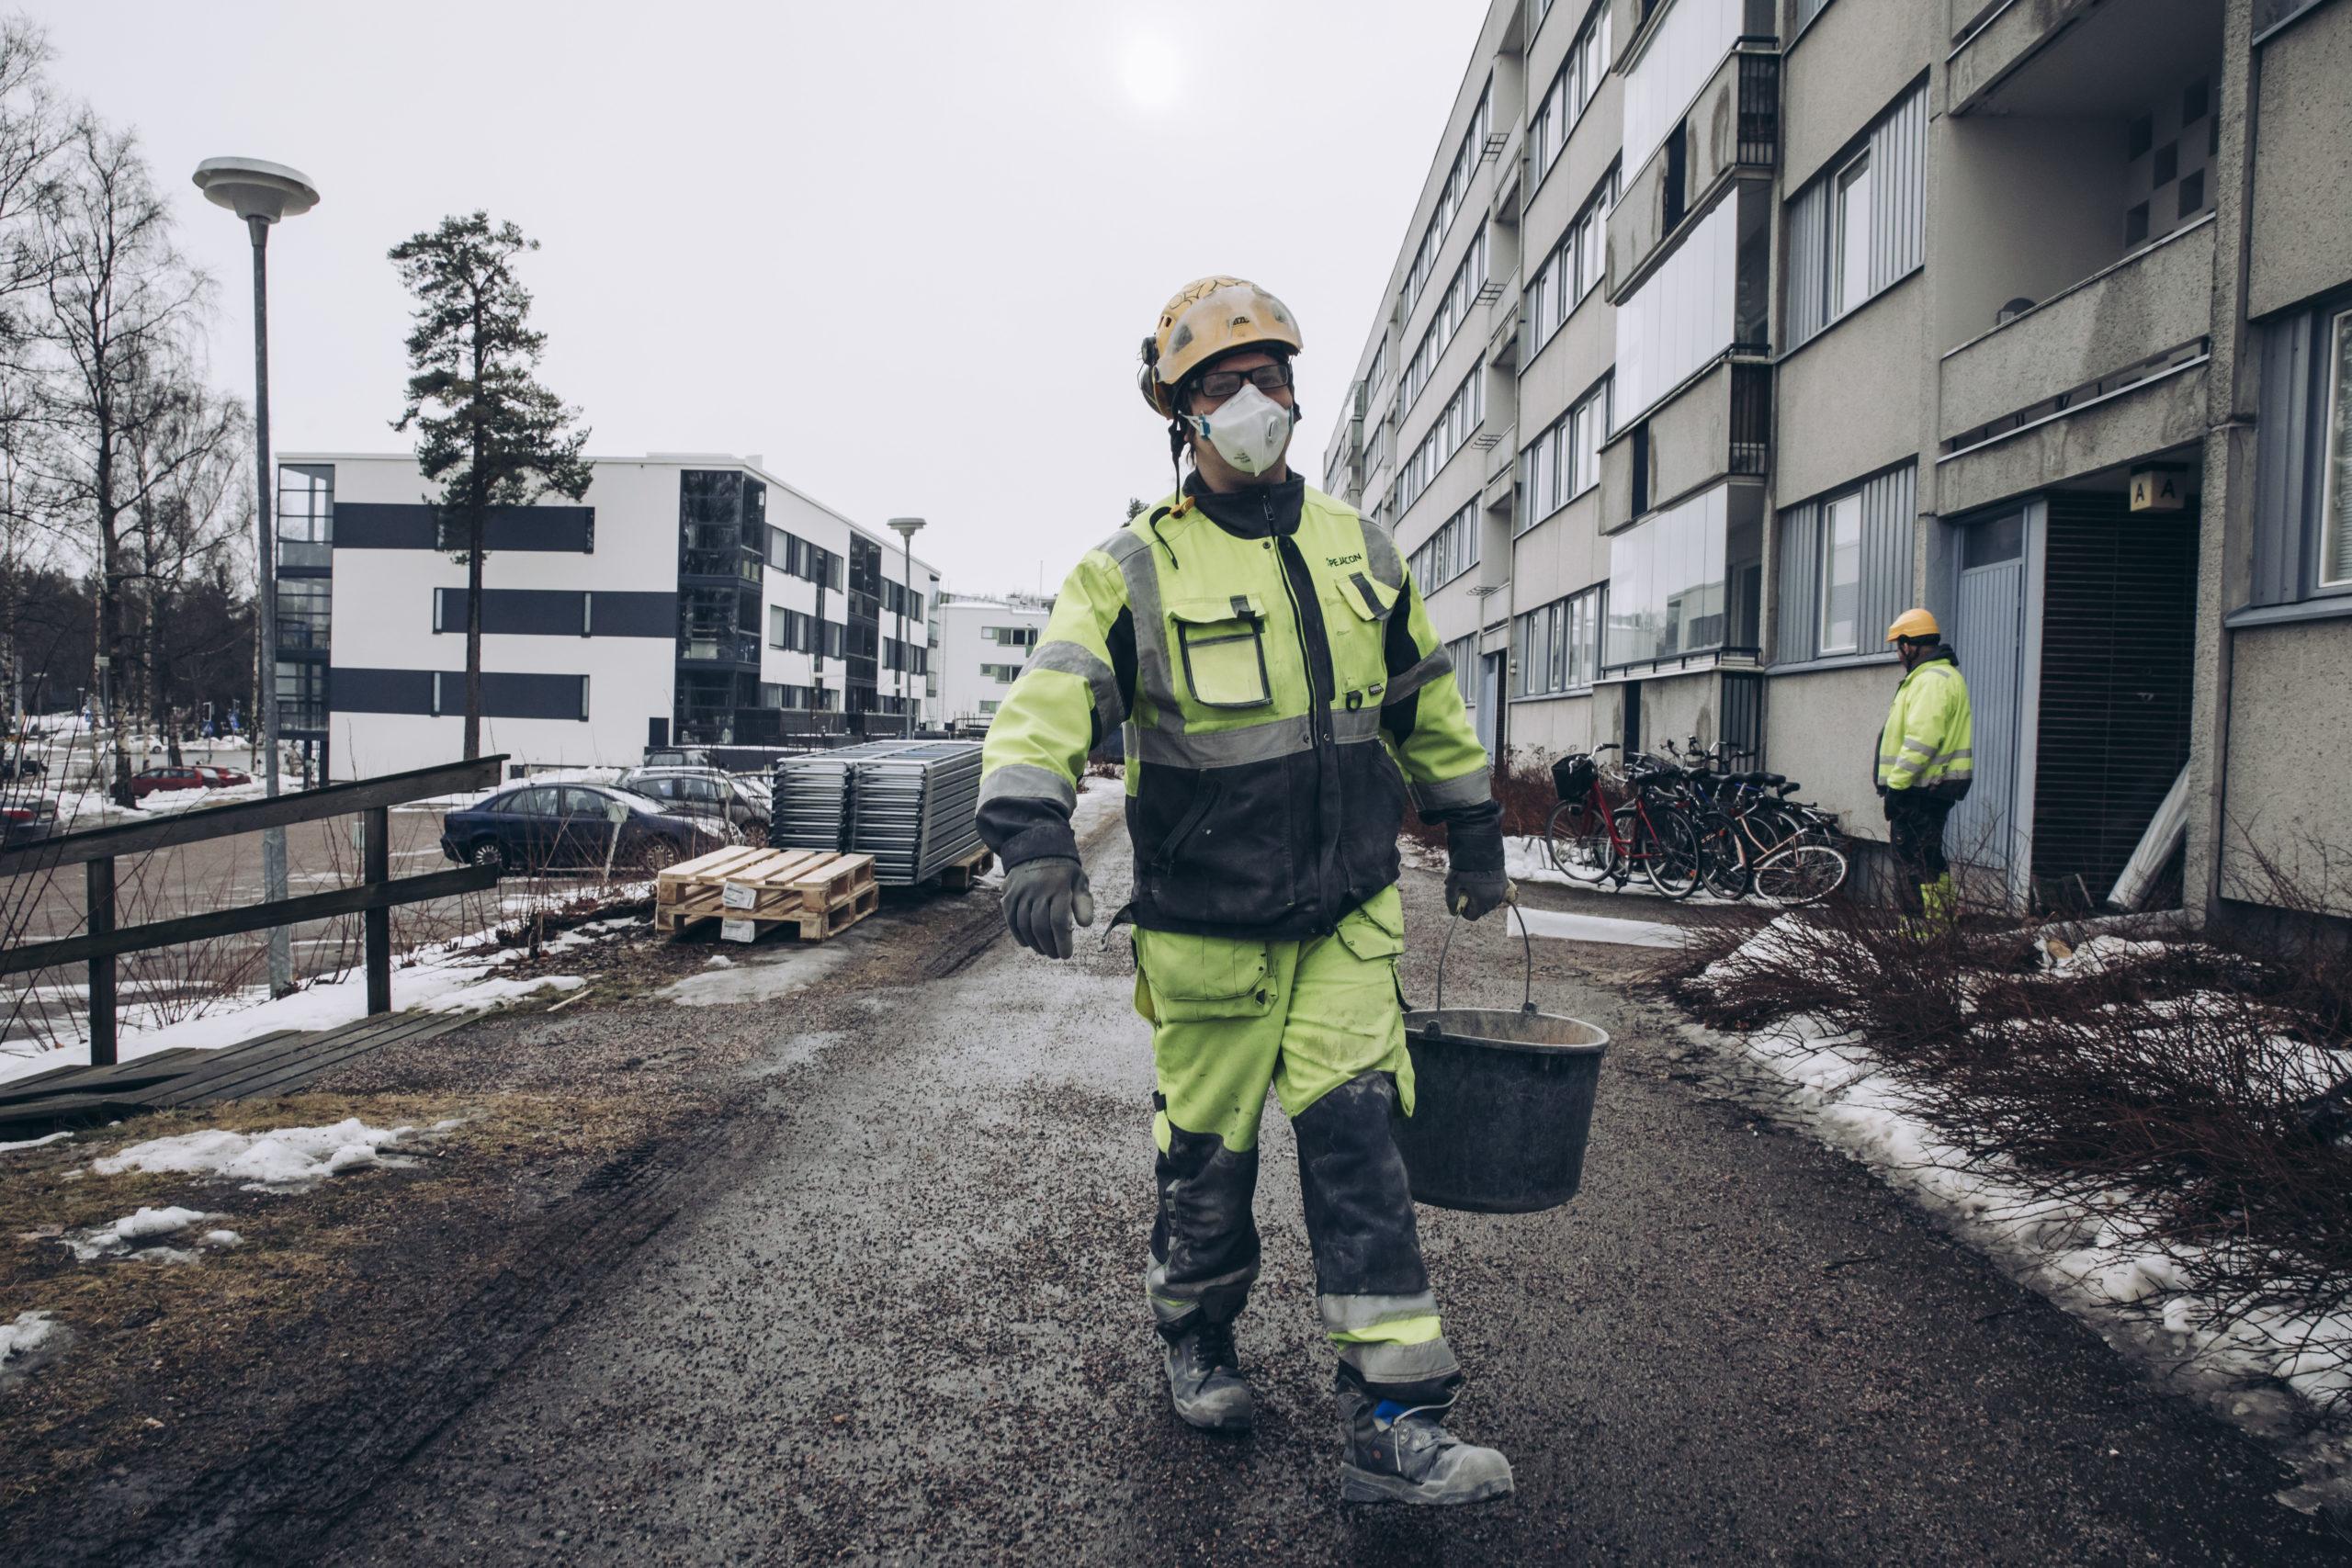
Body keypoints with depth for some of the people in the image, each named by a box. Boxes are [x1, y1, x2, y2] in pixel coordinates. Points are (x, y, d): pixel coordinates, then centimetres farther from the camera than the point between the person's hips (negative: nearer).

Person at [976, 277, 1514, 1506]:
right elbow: (1050, 702, -20)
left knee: (1355, 1137, -2)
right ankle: (1196, 1338, 38)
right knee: (1208, 1149, 11)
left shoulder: (1356, 549, 8)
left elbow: (1426, 703, 18)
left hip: (1347, 912, 3)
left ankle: (1393, 1423, 6)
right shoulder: (1136, 568, -7)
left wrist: (1473, 836, 20)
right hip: (1206, 923, -2)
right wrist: (1033, 834, -37)